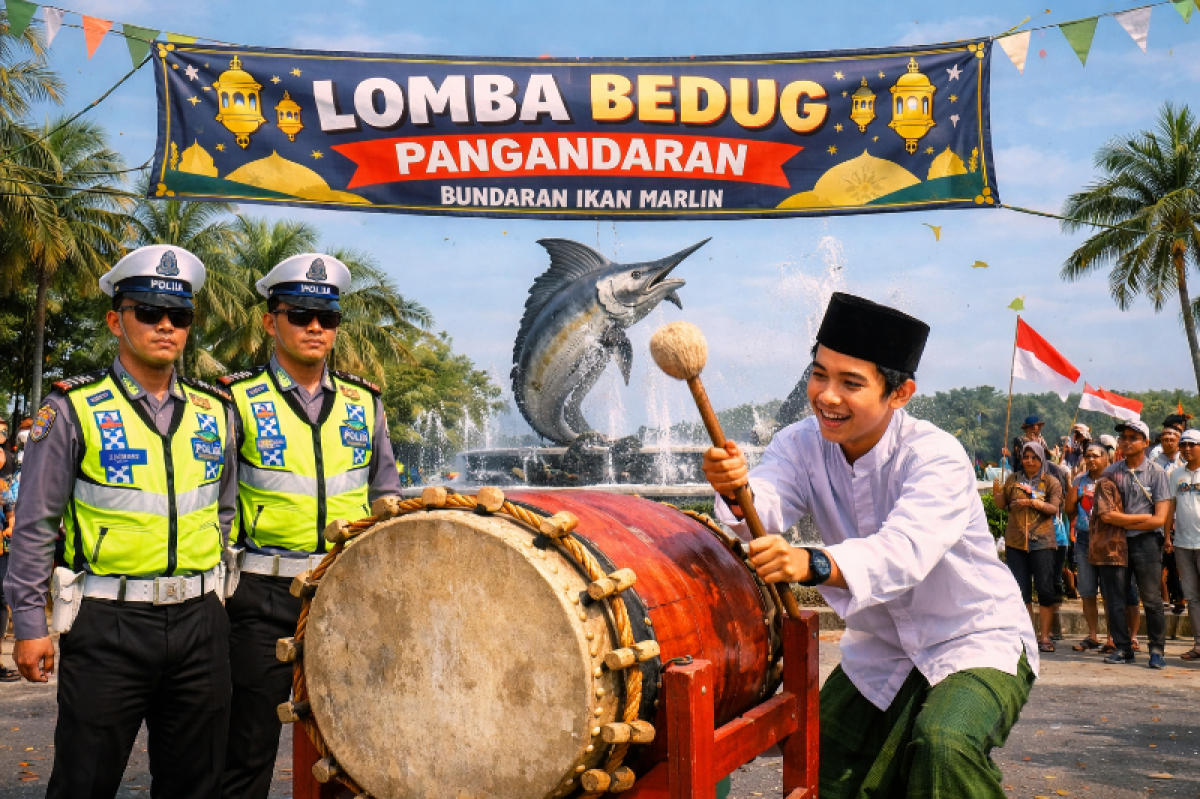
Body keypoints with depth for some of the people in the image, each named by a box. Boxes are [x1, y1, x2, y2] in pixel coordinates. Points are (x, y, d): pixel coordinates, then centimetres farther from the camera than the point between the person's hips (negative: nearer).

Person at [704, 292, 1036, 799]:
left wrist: (812, 564, -60)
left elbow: (903, 551, -42)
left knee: (943, 744, -31)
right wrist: (738, 495, -53)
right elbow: (767, 508, -29)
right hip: (878, 653, 5)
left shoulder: (937, 457, -25)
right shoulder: (801, 444, -8)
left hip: (976, 644, -5)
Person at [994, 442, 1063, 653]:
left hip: (1042, 542, -3)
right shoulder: (1013, 480, 12)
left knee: (1045, 588, -4)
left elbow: (1054, 508, -7)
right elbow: (1002, 505, 12)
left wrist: (1034, 502, -23)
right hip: (1015, 541, 3)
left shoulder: (1051, 482, 4)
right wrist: (997, 493, -8)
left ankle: (1045, 637, 4)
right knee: (1020, 590, 4)